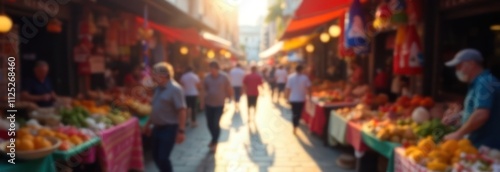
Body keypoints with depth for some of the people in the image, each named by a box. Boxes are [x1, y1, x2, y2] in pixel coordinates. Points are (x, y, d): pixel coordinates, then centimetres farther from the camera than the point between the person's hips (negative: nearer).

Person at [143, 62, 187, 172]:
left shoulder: (175, 89, -16)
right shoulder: (158, 88, 9)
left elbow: (182, 111, -20)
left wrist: (180, 131, -23)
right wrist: (148, 124, 19)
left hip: (169, 128, -8)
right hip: (157, 127, 8)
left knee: (163, 158, -7)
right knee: (156, 156, 13)